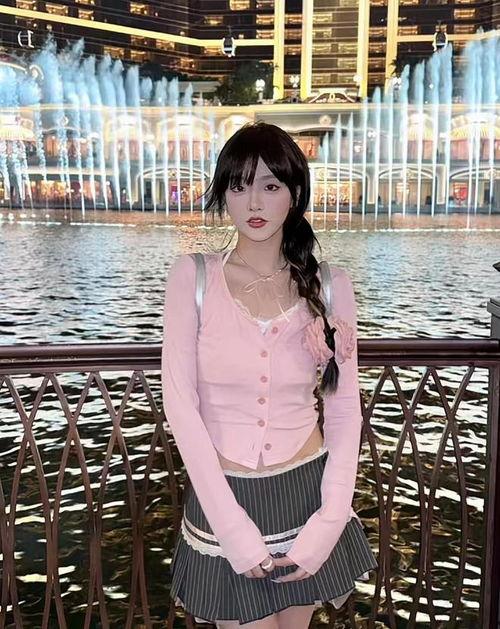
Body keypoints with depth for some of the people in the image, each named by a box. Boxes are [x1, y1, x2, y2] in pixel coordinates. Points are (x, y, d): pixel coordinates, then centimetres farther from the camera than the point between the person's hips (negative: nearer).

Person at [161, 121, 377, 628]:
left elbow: (344, 410, -1)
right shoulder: (192, 276, -8)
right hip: (223, 496, -1)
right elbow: (180, 402, -11)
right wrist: (232, 526, -14)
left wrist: (330, 521, -8)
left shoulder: (330, 285, -4)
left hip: (307, 493, 2)